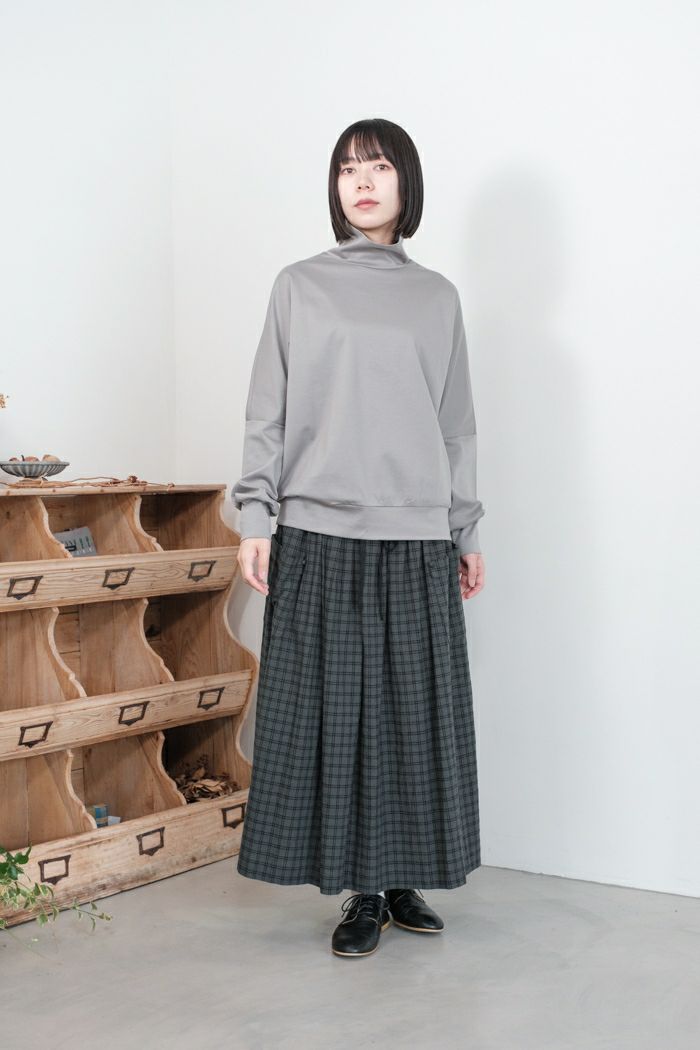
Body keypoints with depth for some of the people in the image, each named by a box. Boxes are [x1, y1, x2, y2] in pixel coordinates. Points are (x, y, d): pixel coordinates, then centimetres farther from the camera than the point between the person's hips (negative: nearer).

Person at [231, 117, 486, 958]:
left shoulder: (437, 298, 12)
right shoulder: (299, 287, 7)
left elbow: (456, 424, 14)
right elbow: (267, 412, 5)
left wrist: (467, 531, 12)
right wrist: (256, 516, -3)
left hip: (416, 540, 2)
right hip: (320, 537, -1)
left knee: (416, 711, 3)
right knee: (331, 708, -1)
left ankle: (402, 879, 17)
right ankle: (363, 892, 10)